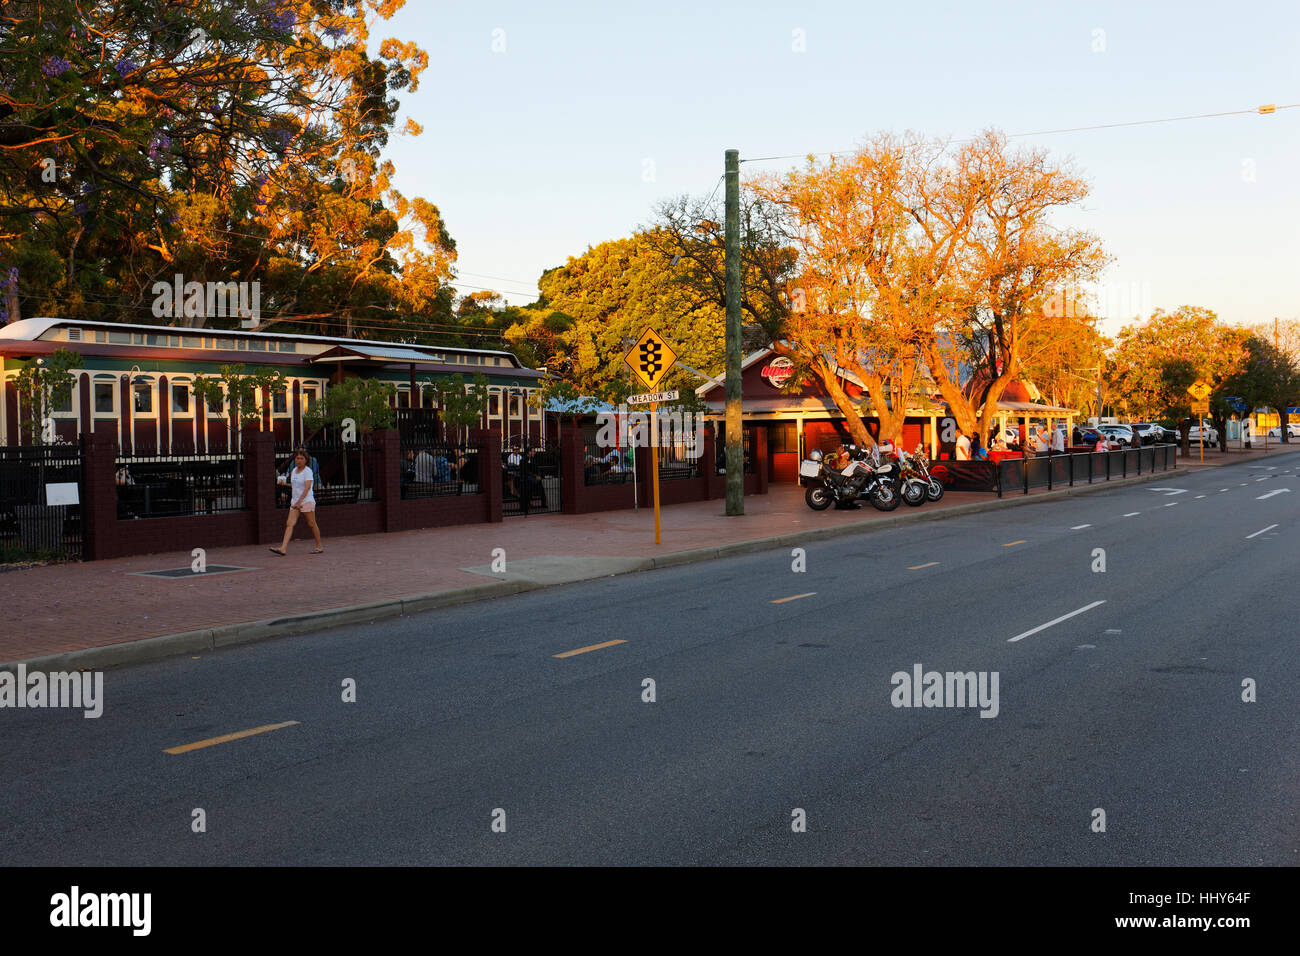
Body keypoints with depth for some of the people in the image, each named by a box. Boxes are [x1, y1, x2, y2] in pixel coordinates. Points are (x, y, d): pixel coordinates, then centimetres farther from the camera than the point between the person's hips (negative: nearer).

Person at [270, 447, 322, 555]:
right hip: (294, 502, 7)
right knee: (290, 524, -6)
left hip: (307, 501, -7)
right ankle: (283, 549, -14)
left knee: (312, 524, 3)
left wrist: (299, 502, -26)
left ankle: (319, 546, 18)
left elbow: (307, 488, -21)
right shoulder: (293, 470, 12)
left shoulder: (308, 471, -11)